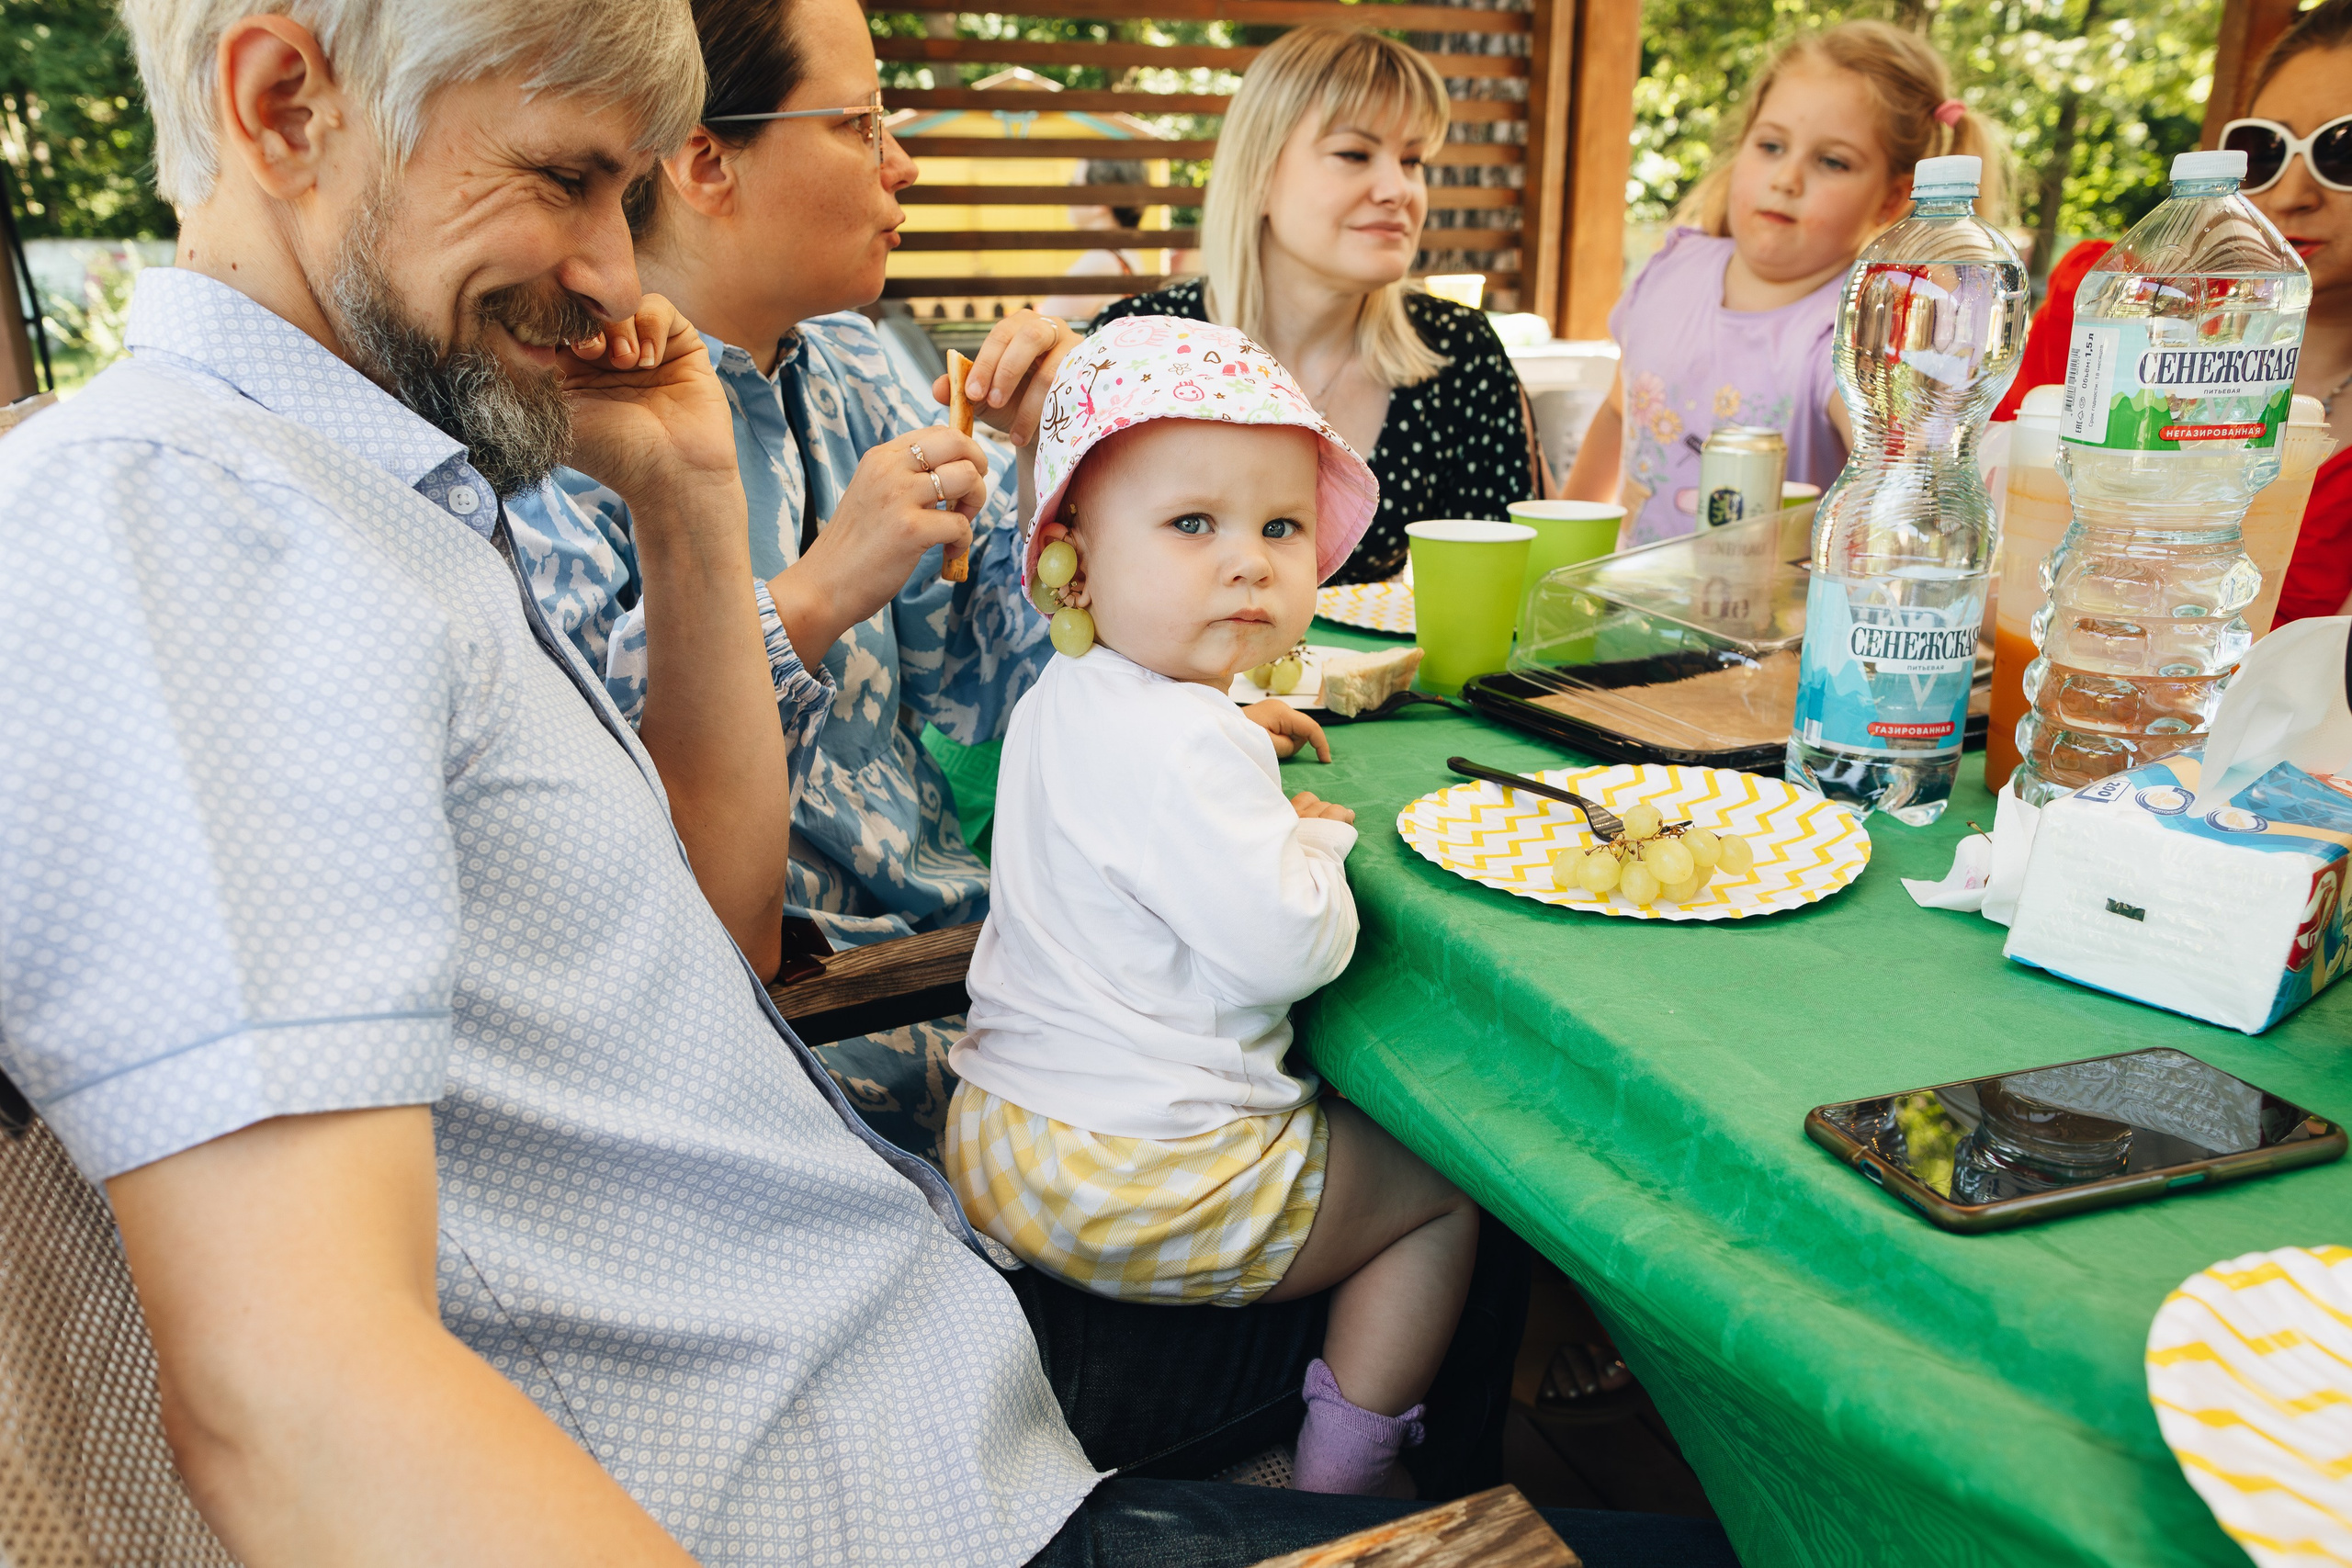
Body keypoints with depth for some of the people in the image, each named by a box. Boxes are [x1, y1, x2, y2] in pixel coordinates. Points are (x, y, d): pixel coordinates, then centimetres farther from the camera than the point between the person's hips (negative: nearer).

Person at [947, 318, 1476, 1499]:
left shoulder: (1063, 699, 5)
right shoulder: (1177, 746, -28)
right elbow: (1282, 946, -27)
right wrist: (1317, 844, -8)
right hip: (1139, 1180, -10)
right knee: (1444, 1192, 11)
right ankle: (1344, 1480, 21)